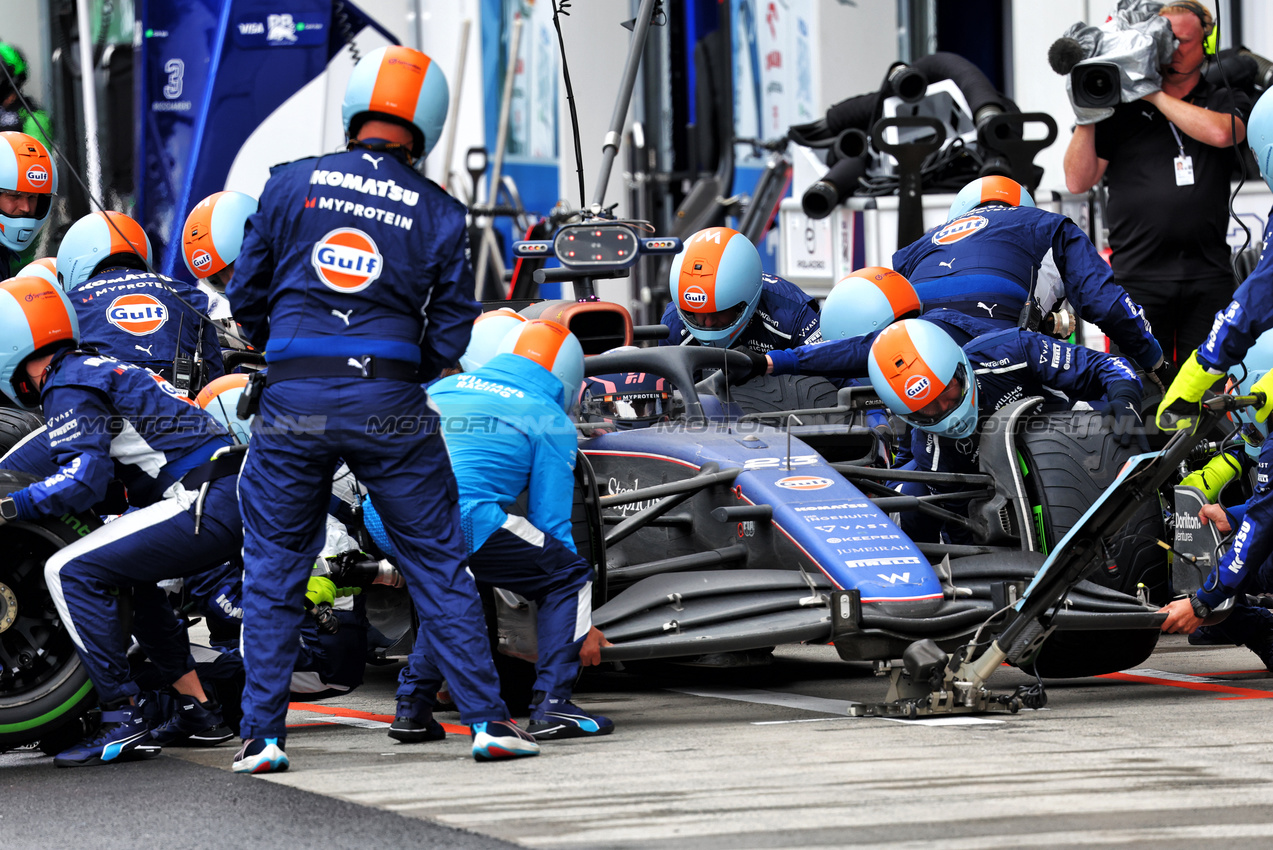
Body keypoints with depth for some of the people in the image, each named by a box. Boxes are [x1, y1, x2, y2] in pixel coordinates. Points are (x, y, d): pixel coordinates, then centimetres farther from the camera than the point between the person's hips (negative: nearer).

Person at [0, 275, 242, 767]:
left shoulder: (68, 386, -6)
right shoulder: (96, 368, 25)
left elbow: (84, 478, -19)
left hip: (208, 504, -10)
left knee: (72, 572, -12)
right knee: (126, 572, 30)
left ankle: (124, 724, -16)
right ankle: (198, 709, 28)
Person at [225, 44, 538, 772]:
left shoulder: (291, 184, 3)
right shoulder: (439, 213, 3)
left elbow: (245, 295, 8)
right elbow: (452, 331, 3)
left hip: (293, 402, 0)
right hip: (390, 404, 0)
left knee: (272, 572, 11)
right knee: (439, 563, 10)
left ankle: (263, 735, 9)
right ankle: (487, 718, 9)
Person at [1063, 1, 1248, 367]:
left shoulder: (1226, 103, 12)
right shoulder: (1121, 111, 11)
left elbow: (1219, 133, -13)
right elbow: (1078, 182, 6)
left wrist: (1155, 96, -8)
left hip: (1208, 277, 0)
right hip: (1138, 277, 0)